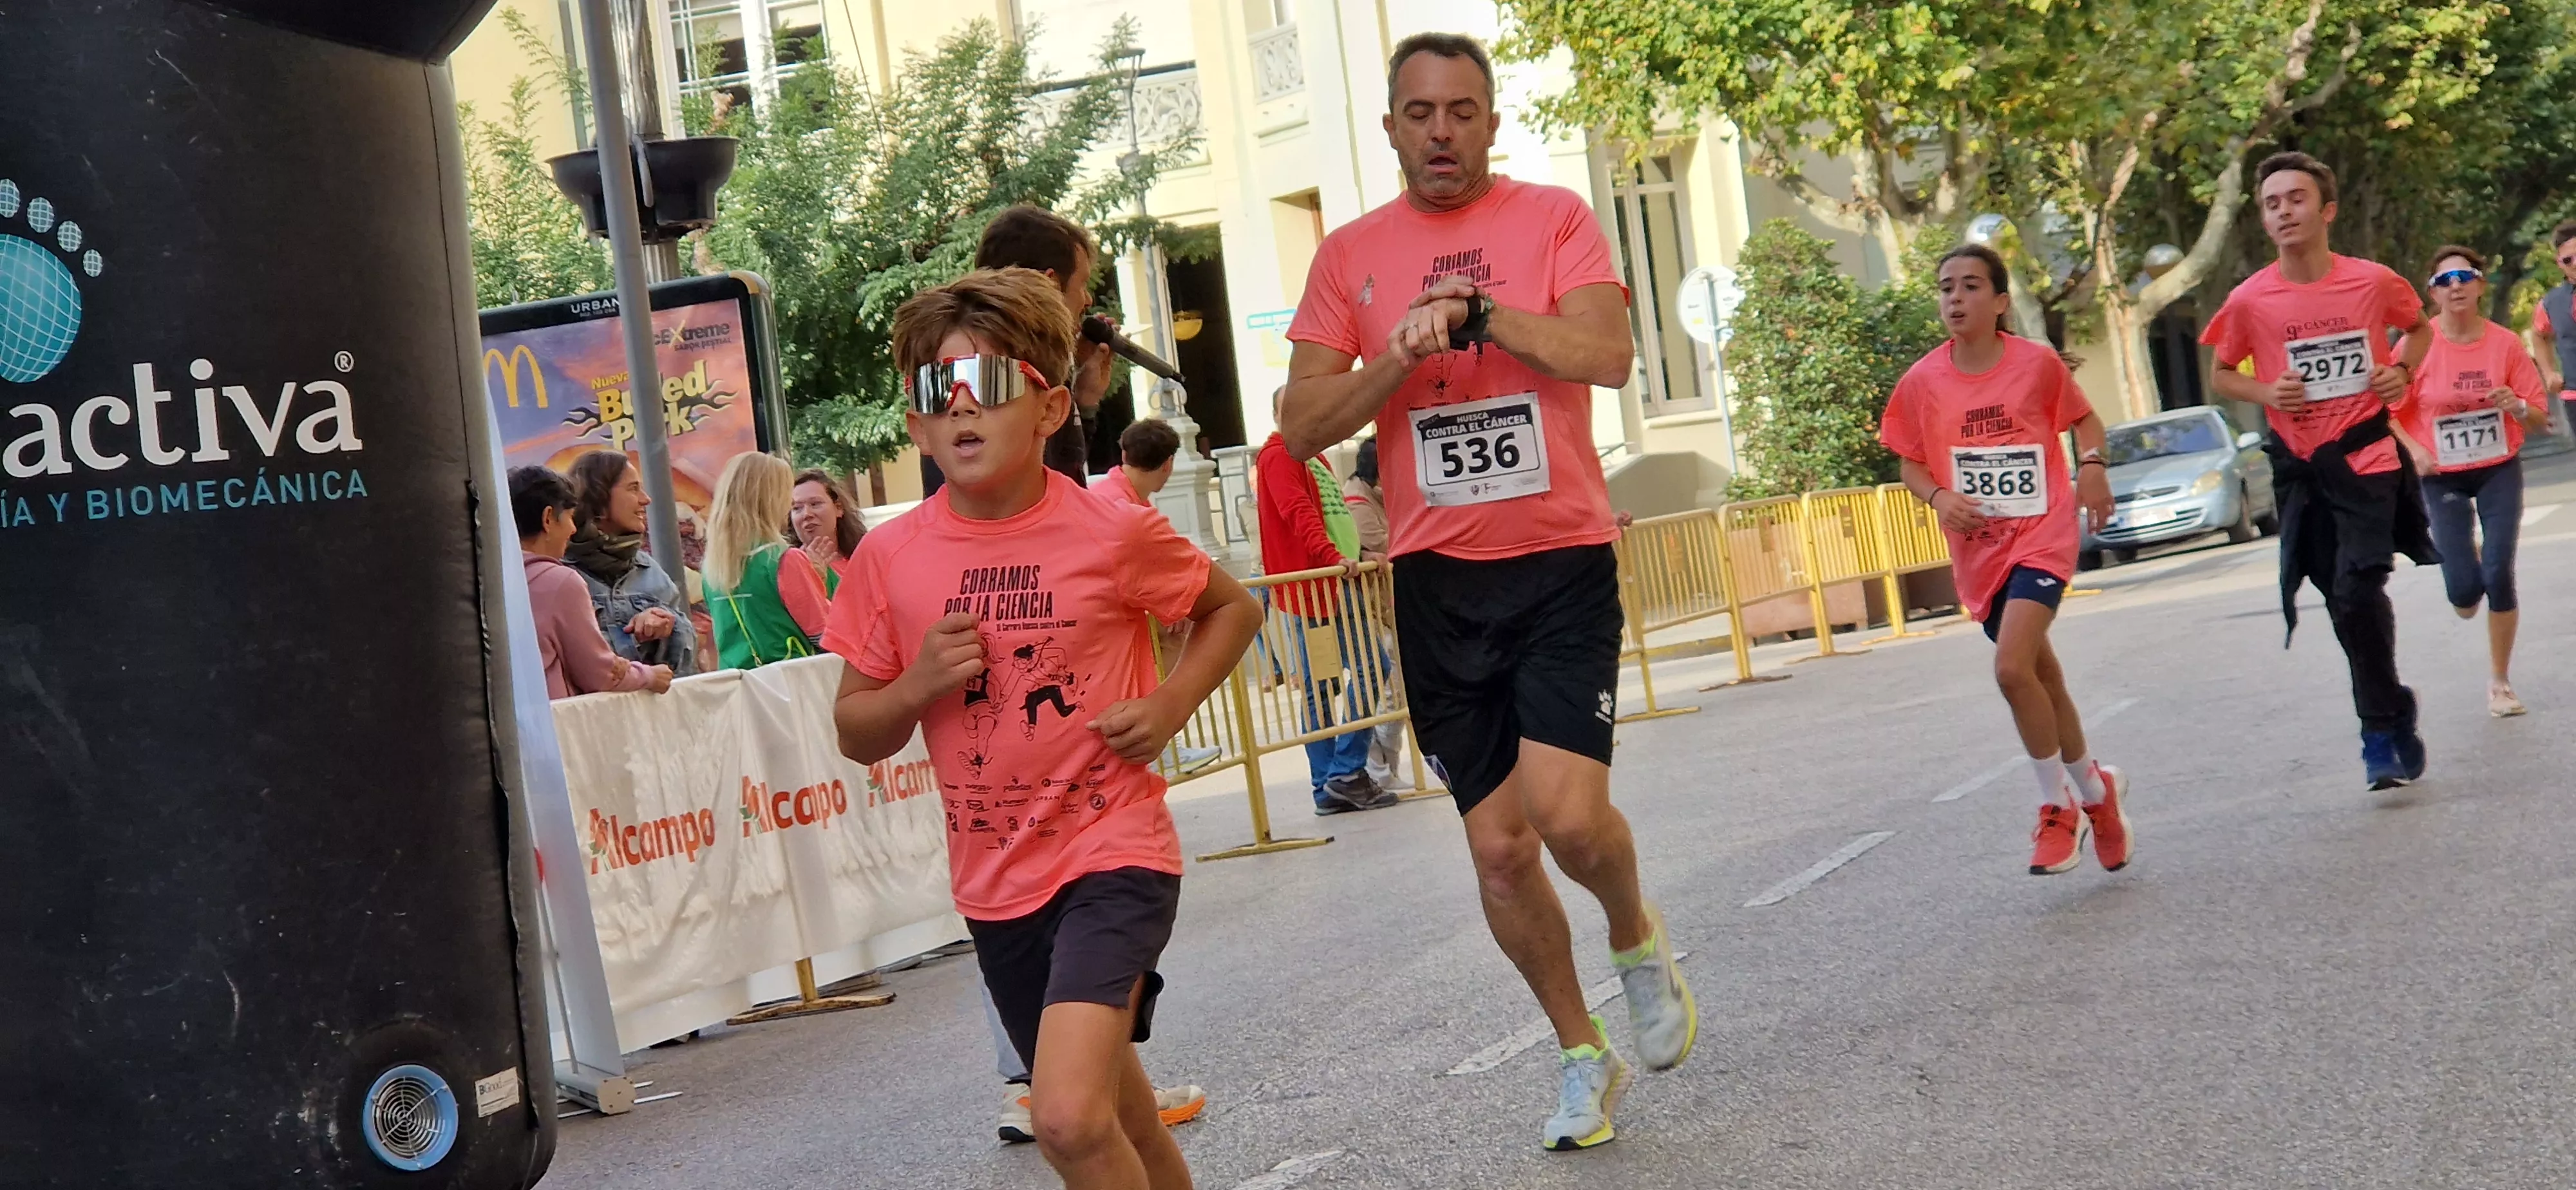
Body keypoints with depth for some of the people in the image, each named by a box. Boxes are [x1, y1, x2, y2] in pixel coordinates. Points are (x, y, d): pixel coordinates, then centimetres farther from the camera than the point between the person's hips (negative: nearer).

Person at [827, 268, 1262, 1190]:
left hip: (1113, 851, -4)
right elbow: (856, 734, 7)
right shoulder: (890, 559, -2)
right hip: (995, 879, 4)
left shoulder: (1115, 535, -10)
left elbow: (1233, 606, 9)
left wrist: (1171, 702, -7)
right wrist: (919, 687, -14)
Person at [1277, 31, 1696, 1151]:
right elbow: (1301, 425, 0)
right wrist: (1402, 354, -14)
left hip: (1562, 563, -2)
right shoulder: (1351, 253, 6)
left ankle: (1638, 938, 16)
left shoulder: (1552, 217, 1)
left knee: (1566, 809, -19)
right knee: (1497, 842, 5)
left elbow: (1607, 354, -15)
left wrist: (1472, 308, -16)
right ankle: (1583, 1052, 27)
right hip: (1438, 581, 3)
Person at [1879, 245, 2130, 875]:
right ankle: (2094, 790, 35)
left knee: (2012, 668, -20)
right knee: (2040, 674, 13)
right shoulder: (1921, 382, -2)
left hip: (2042, 535, -4)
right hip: (1978, 548, 4)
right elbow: (1910, 464, 8)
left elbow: (2083, 418, 11)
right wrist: (1939, 497, -12)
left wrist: (2092, 462, -8)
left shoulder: (2037, 363, -6)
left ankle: (2059, 807, -1)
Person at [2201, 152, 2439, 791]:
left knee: (2358, 588, -18)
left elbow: (2419, 326, 16)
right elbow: (2221, 373, 10)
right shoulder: (2250, 300, -5)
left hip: (2366, 456, -2)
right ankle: (2391, 713, 29)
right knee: (2346, 606, 8)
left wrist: (2403, 369, -3)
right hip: (2300, 468, 2)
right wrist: (2266, 392, -9)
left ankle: (2381, 730, 0)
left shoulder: (2373, 281, -5)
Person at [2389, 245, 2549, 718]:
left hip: (2500, 471, 1)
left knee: (2499, 575, -8)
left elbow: (2539, 420, 0)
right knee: (2463, 591, -8)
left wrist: (2519, 407, -21)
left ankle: (2500, 682, 9)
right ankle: (2467, 550, 33)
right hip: (2444, 478, -1)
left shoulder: (2505, 343, -7)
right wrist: (2414, 449, -19)